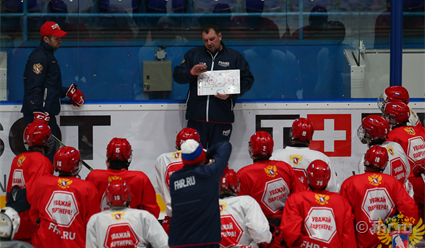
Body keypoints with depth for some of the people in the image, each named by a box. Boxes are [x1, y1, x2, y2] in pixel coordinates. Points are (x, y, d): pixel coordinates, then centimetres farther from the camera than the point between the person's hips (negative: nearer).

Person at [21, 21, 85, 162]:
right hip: (38, 114, -11)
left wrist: (67, 92, 22)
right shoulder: (39, 56, -13)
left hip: (47, 113, 11)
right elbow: (34, 88, -21)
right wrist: (39, 113, -27)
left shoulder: (48, 55, 21)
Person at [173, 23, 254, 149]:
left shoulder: (235, 56, 11)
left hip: (221, 119, -1)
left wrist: (231, 94, -9)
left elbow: (248, 80, 7)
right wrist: (191, 73, -11)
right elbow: (177, 75, 11)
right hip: (196, 118, 1)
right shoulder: (193, 54, 16)